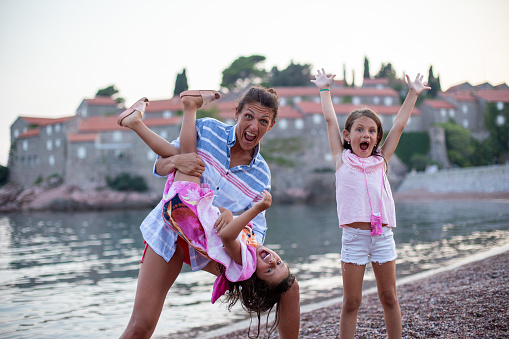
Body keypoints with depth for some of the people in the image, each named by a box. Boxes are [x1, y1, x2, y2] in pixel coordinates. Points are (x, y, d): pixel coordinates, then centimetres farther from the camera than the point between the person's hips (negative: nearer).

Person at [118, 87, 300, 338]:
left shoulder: (261, 175, -3)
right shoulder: (207, 129, -9)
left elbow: (256, 229, -6)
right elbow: (160, 166, -4)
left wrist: (235, 222, -29)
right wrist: (175, 160, -27)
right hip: (169, 232, -2)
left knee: (288, 288, -4)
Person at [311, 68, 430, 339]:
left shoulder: (381, 161, 10)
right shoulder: (342, 159, 5)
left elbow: (398, 125, 15)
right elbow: (330, 120, 8)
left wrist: (412, 94, 19)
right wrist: (324, 89, 15)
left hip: (382, 235, 3)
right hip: (353, 236, -2)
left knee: (389, 298, 11)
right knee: (351, 301, 4)